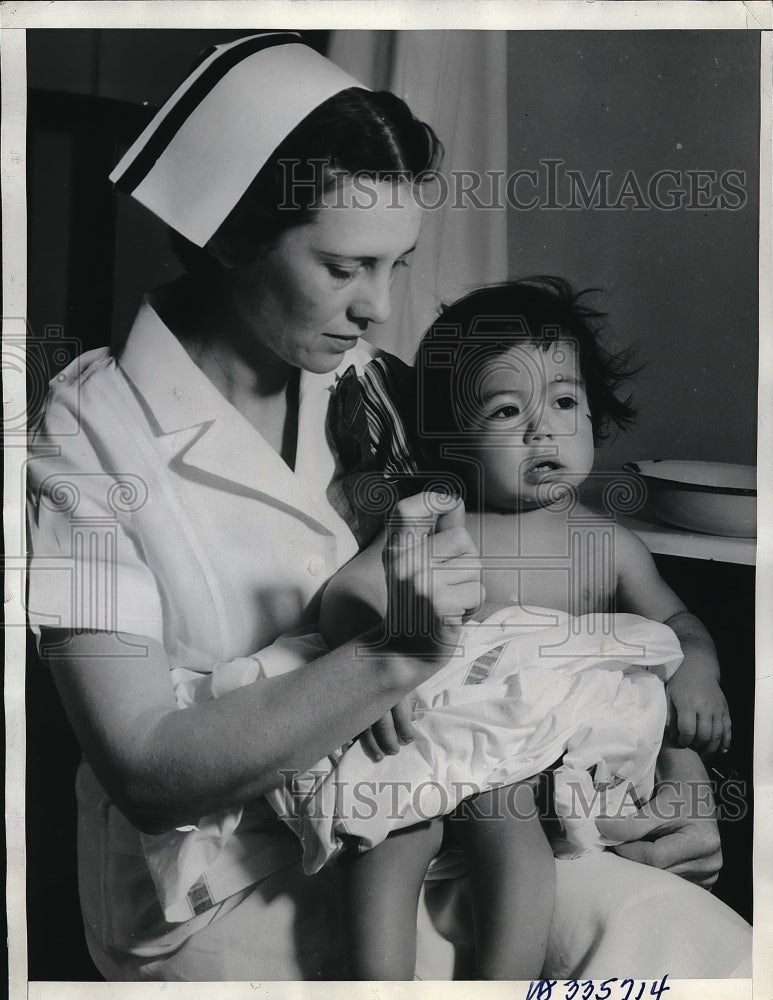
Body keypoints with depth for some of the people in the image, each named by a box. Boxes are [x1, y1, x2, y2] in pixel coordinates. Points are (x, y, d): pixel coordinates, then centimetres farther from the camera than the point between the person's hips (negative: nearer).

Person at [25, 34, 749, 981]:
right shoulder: (90, 435, -14)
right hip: (218, 893, -5)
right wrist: (397, 653, -29)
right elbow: (147, 772, -20)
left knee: (702, 937, -13)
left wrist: (674, 758, -10)